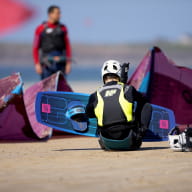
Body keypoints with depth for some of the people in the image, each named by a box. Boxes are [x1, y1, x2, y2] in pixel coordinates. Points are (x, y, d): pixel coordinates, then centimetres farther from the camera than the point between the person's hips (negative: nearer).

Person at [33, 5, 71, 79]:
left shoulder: (63, 28, 10)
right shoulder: (41, 29, 3)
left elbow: (67, 46, 11)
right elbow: (35, 48, 4)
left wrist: (68, 63, 3)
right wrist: (37, 64, -4)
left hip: (61, 63, 2)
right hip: (47, 64, -2)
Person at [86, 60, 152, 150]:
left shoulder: (95, 96, 4)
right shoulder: (128, 89, 0)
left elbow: (89, 114, 25)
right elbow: (144, 100, 21)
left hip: (108, 145, 2)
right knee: (146, 105, 18)